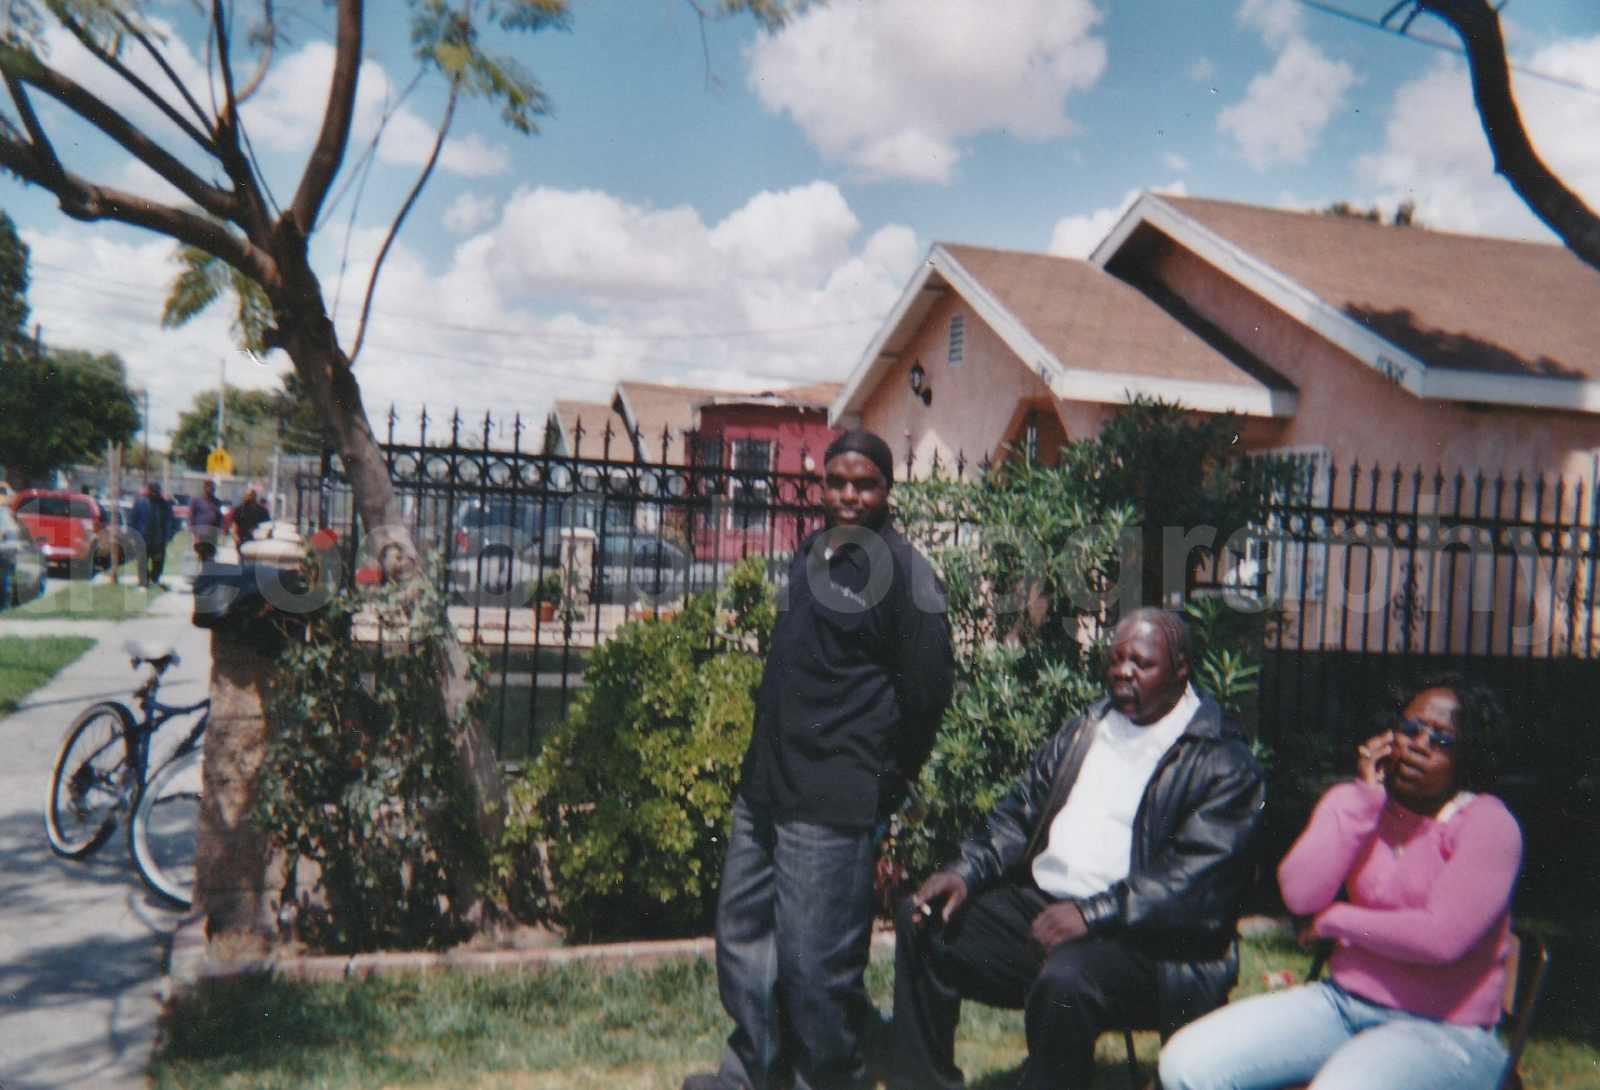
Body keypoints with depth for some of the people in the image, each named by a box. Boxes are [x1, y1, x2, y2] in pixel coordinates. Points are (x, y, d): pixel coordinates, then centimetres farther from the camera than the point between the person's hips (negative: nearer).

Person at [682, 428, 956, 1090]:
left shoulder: (904, 573, -11)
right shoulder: (810, 555, 13)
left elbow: (927, 687, -10)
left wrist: (888, 781, -1)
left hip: (833, 806, -9)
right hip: (764, 786, 9)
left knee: (815, 961, -1)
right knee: (742, 931, 19)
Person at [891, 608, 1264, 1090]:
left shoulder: (1222, 762, -5)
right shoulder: (1084, 728, 15)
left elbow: (1197, 878, -16)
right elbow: (1020, 812, 16)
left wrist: (1092, 914, -26)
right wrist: (966, 872, -2)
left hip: (1143, 942, -7)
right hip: (1040, 903, 7)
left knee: (1065, 982, -36)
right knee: (922, 922, -7)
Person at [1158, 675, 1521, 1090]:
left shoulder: (1488, 824, -7)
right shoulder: (1350, 801, 7)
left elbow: (1440, 938, -20)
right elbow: (1300, 895, -9)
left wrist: (1332, 921, -6)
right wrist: (1365, 798, -11)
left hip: (1443, 1031, -5)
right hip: (1344, 999, 5)